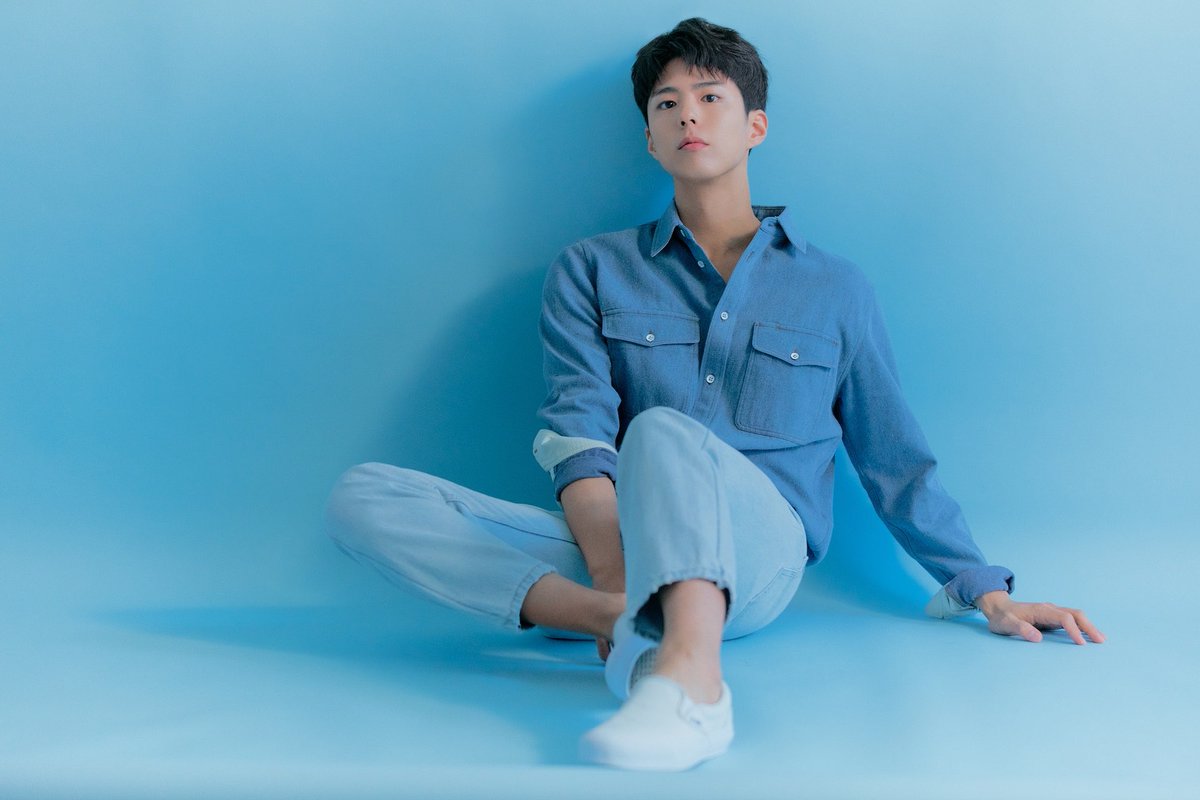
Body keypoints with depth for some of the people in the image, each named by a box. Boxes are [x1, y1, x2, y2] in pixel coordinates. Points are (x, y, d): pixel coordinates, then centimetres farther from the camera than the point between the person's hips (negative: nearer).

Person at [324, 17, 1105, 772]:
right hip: (611, 542, 2)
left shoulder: (835, 289, 17)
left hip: (757, 557, -2)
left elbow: (897, 462, 20)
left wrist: (985, 591, 13)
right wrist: (613, 570, -17)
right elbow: (579, 432, 0)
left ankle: (691, 682, -56)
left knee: (661, 429, -37)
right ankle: (624, 615, -31)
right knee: (363, 495, -20)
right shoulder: (593, 271, 15)